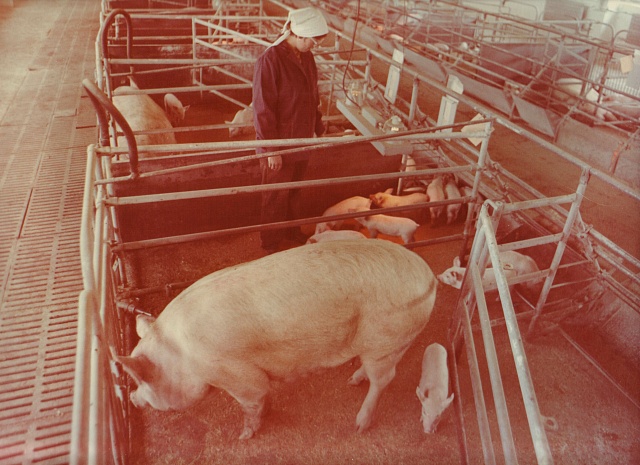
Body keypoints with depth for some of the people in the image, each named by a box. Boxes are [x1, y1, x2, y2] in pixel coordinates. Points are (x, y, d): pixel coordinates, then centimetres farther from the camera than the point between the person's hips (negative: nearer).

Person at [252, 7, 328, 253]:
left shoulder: (306, 57, 3)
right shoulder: (270, 60, -21)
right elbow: (263, 110, -21)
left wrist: (318, 129, 13)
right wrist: (271, 149, -20)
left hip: (301, 141, 7)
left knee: (292, 193, 23)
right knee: (275, 198, 10)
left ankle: (289, 229, 44)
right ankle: (271, 244, 28)